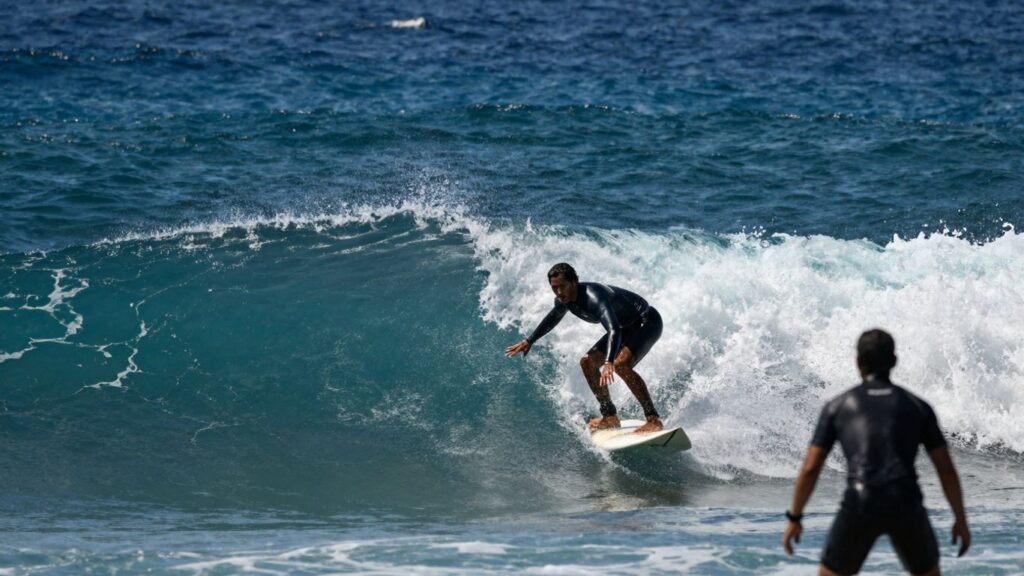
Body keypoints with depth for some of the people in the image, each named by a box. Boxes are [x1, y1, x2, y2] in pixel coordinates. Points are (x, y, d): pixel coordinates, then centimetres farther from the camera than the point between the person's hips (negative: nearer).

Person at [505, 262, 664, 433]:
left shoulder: (594, 297, -36)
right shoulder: (564, 299, -8)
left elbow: (614, 329, -51)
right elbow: (552, 318, 18)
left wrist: (609, 363, -64)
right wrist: (529, 341, 23)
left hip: (648, 322, -10)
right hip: (627, 327, 10)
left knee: (621, 364, -31)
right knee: (587, 362, 4)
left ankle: (653, 420, -30)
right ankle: (610, 417, 11)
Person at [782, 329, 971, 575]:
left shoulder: (837, 406, 12)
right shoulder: (918, 407, 14)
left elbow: (810, 468, 8)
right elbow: (946, 468, 12)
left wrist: (794, 519, 17)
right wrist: (961, 520, 22)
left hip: (860, 508, -1)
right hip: (905, 508, 1)